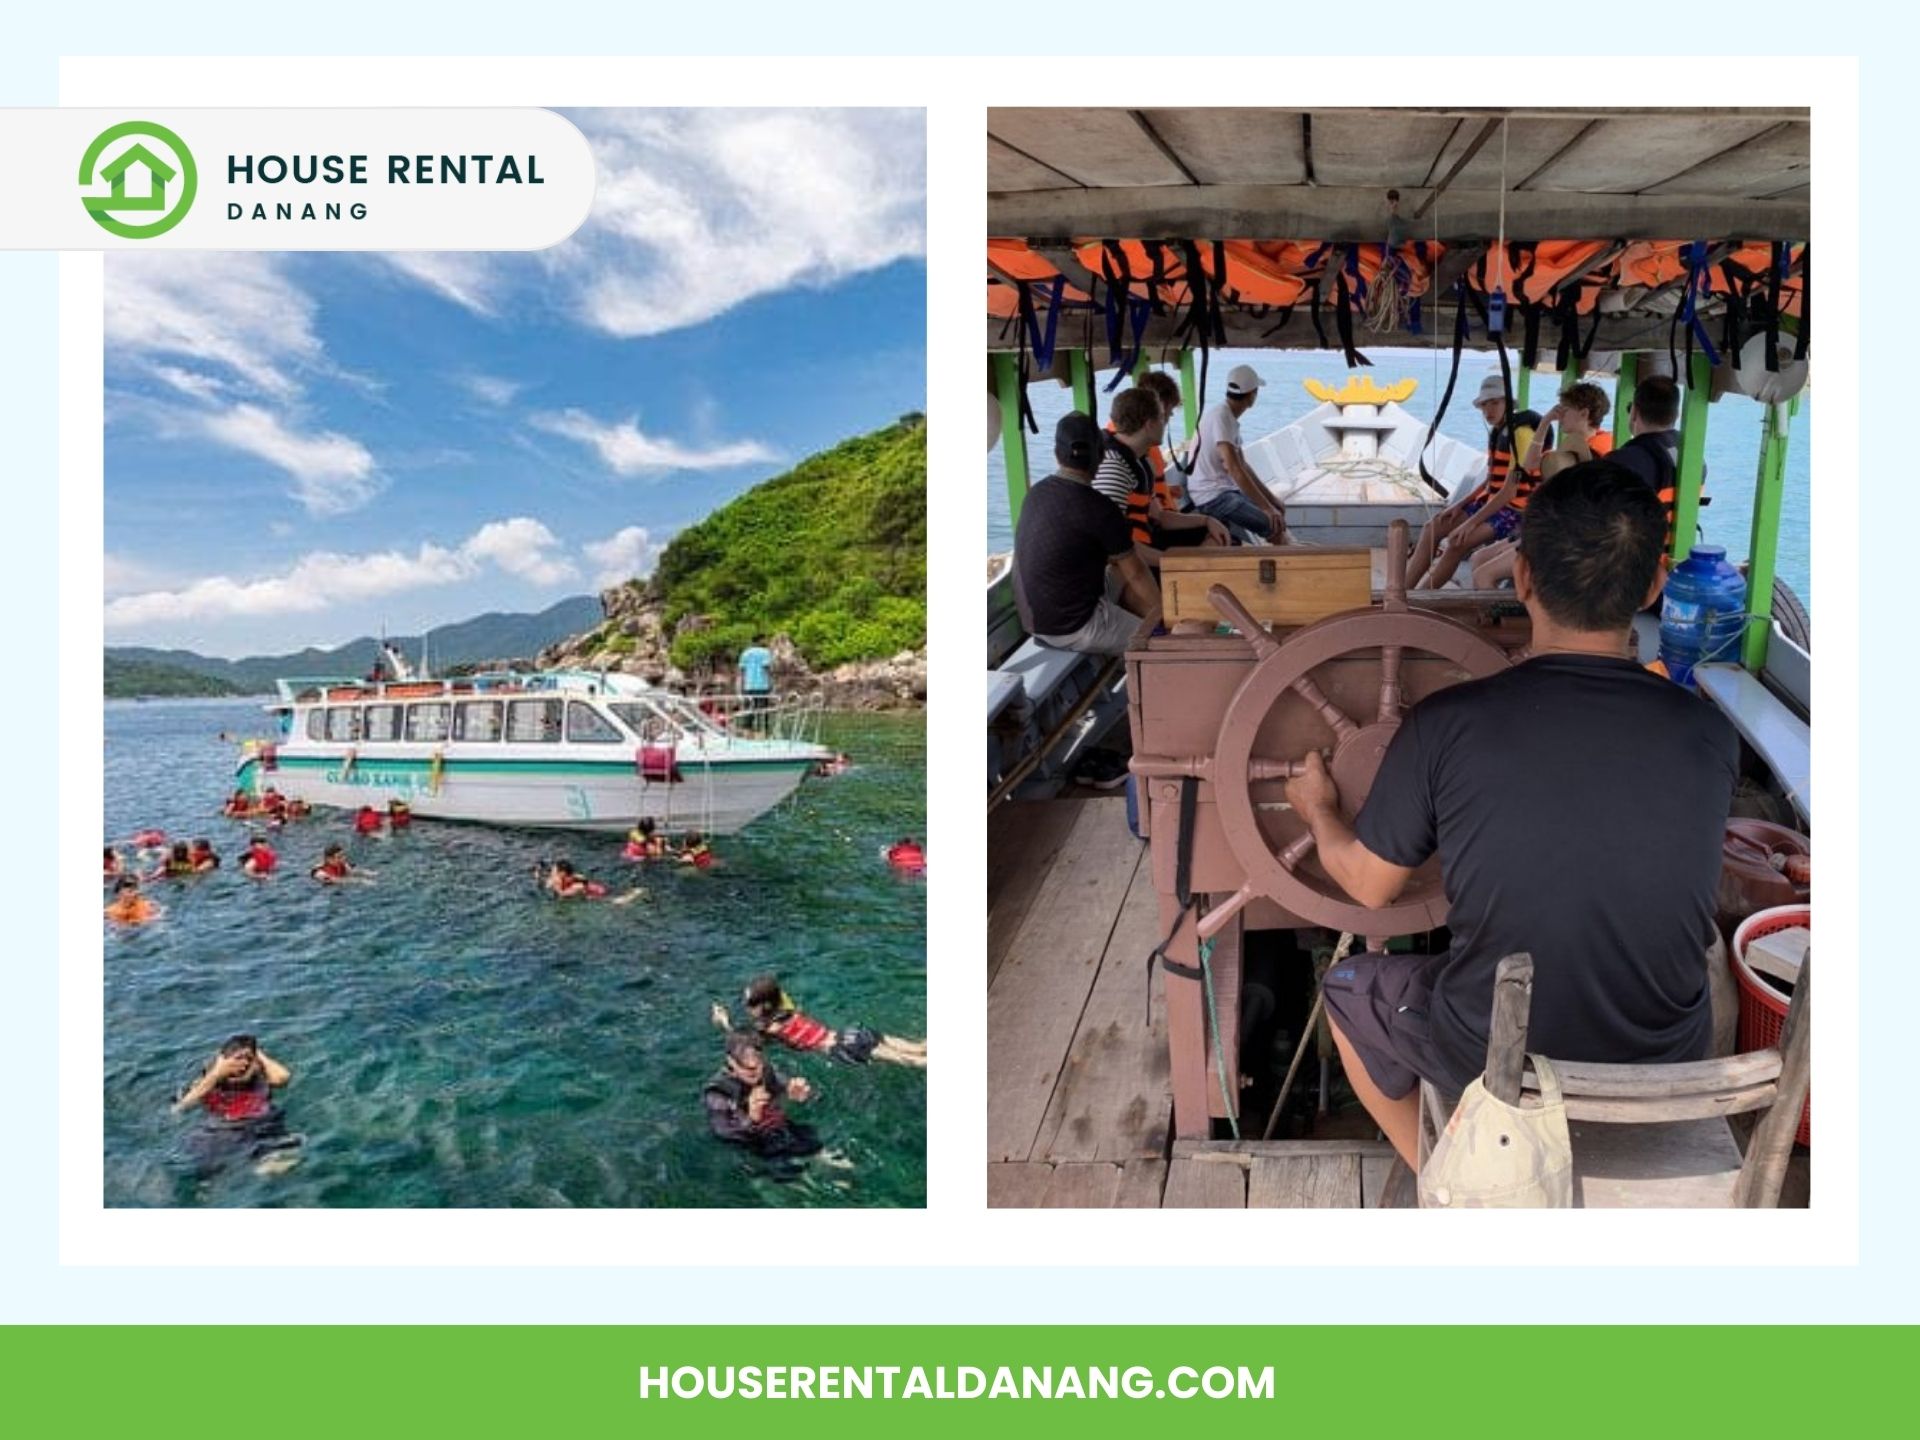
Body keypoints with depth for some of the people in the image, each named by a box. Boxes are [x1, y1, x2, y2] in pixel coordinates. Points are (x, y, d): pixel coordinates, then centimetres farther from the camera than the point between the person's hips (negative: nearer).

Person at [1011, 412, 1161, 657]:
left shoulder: (1037, 493, 2)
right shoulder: (1098, 509, -21)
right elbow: (1135, 573, -8)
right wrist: (1160, 609, 9)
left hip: (1034, 619, 8)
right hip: (1075, 629, -8)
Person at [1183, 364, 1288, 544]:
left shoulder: (1230, 417, 13)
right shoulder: (1220, 417, -18)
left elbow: (1243, 465, 19)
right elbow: (1234, 469, -27)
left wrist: (1272, 500, 15)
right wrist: (1267, 508, -28)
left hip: (1226, 489, 11)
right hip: (1211, 496, -11)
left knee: (1278, 512, 14)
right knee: (1275, 524, -18)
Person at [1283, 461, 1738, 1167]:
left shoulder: (1445, 725, -21)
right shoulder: (1711, 737, -13)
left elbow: (1368, 884, -6)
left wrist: (1318, 809, 15)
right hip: (1667, 1073, 4)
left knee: (1349, 986, 25)